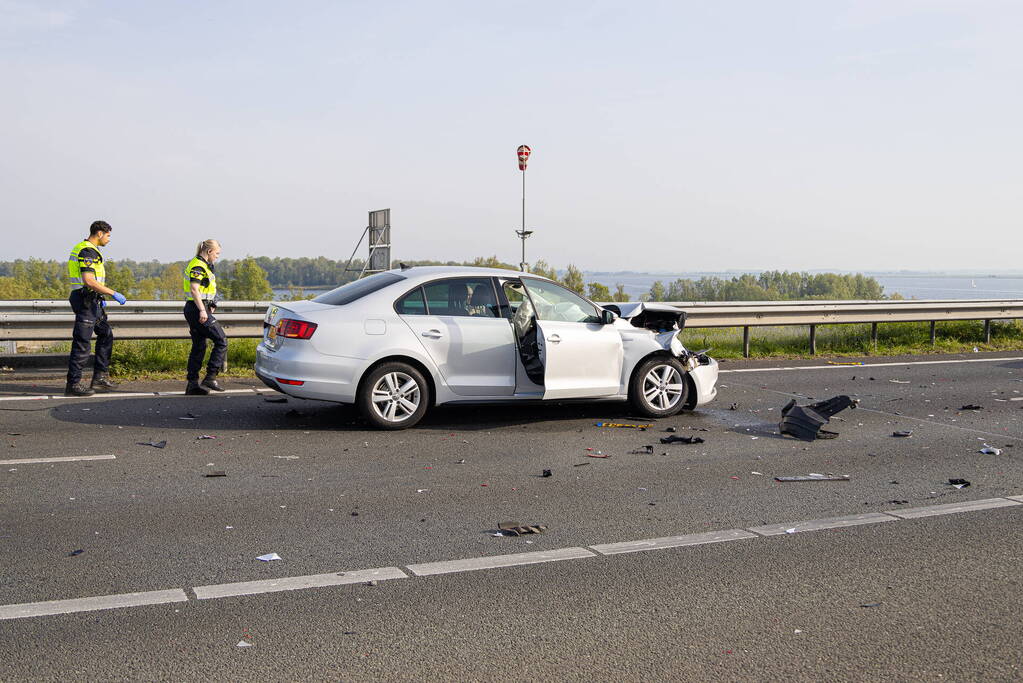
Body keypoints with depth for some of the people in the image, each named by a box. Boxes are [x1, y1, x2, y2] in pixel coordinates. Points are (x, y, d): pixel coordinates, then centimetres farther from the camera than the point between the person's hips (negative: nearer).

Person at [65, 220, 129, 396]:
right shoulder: (88, 251, -16)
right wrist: (113, 293, -21)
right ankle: (73, 385, -1)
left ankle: (100, 377, 17)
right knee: (82, 342, -6)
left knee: (106, 334, 16)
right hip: (86, 300, -11)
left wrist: (99, 297, 24)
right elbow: (89, 281, -25)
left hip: (91, 301, 11)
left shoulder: (81, 248, 18)